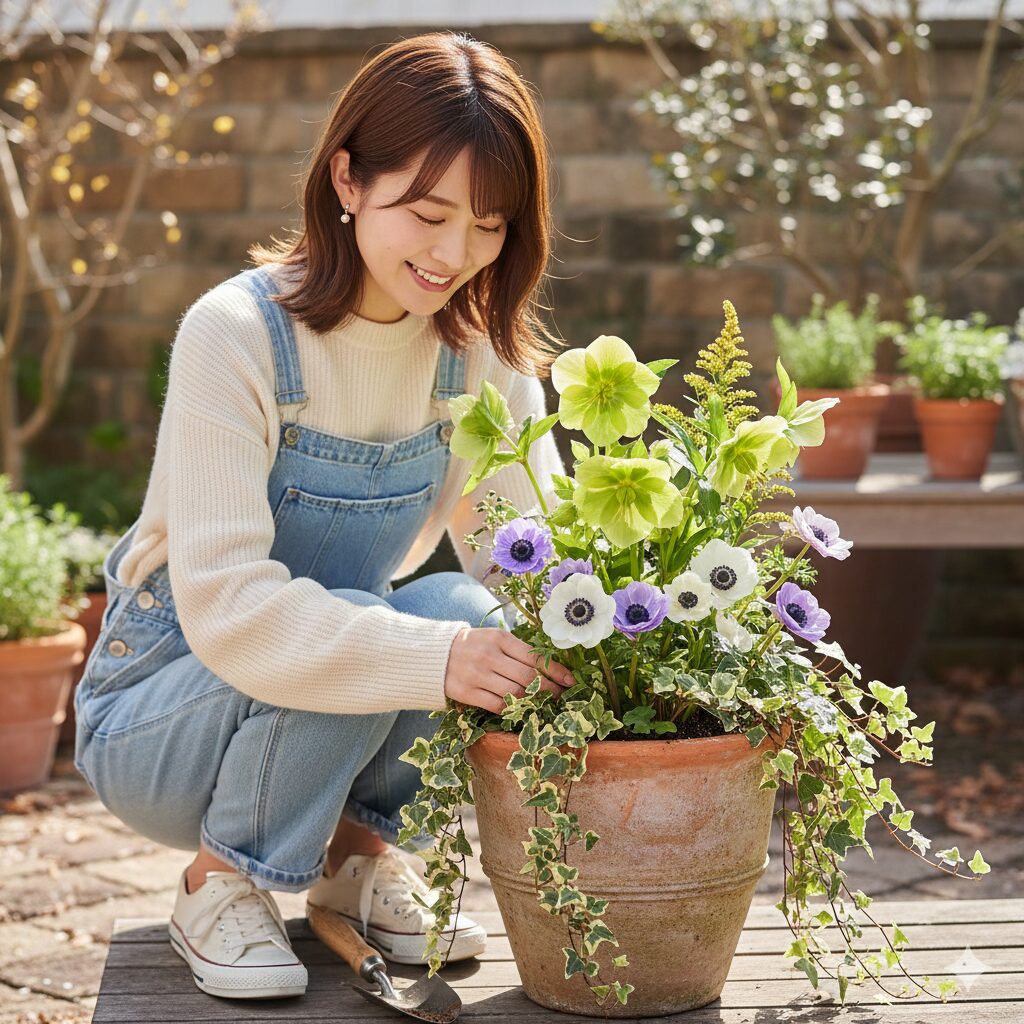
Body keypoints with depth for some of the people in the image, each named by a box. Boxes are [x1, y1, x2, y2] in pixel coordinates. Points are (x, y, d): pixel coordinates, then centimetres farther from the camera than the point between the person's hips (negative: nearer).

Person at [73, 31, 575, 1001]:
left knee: (467, 610, -26)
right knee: (348, 644, -33)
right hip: (156, 718, -4)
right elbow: (223, 602, -33)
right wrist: (434, 659, -46)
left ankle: (357, 847, 1)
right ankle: (221, 880, -7)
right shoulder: (237, 336, -24)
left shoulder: (481, 349, -7)